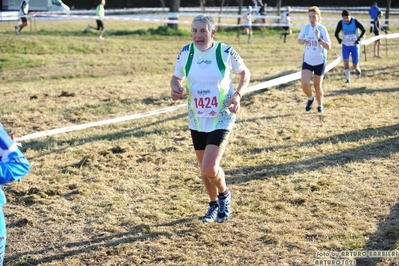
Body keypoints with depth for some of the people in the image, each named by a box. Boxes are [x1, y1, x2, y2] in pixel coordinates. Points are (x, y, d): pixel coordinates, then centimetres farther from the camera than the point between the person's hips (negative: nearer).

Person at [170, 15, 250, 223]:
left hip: (221, 119, -4)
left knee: (209, 169, -16)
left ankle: (224, 194, 17)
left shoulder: (226, 52, -14)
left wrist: (238, 95, -15)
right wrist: (175, 88, -14)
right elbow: (176, 77, 9)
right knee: (205, 168, 15)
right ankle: (214, 205, 41)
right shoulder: (185, 52, -6)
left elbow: (245, 73, 2)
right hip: (197, 120, 4)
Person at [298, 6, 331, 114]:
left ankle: (320, 106, 31)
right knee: (304, 84, -13)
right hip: (307, 60, 2)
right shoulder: (305, 27, -3)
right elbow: (299, 40, 12)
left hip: (320, 61, -2)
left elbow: (328, 46, -15)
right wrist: (302, 41, -11)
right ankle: (310, 98, 19)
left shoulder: (322, 29, -12)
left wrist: (318, 38, -29)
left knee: (317, 85, 8)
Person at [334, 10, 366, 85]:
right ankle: (348, 79, -3)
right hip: (345, 45, 1)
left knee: (355, 65, -2)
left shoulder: (355, 21, -15)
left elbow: (363, 30, -10)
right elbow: (336, 33, -3)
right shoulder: (341, 23, -11)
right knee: (345, 61, -16)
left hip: (355, 45, -1)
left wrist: (359, 39, -23)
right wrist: (338, 39, -24)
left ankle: (357, 68, 37)